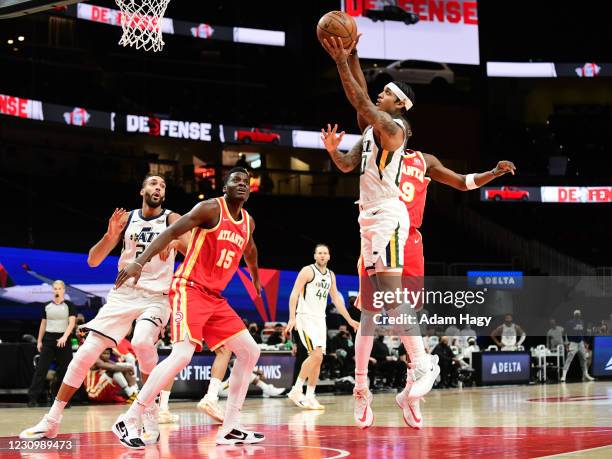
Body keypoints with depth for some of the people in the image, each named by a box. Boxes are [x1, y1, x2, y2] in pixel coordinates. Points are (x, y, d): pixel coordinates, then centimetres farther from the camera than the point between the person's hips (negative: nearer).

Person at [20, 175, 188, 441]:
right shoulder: (126, 219, 6)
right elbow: (93, 261, 3)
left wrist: (174, 241, -43)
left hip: (156, 297, -3)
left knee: (142, 342, -33)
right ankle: (51, 421, 2)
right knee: (87, 351, -6)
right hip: (123, 294, 3)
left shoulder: (171, 219, -1)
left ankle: (150, 416, -19)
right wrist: (110, 235, -16)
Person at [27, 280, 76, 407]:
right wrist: (39, 341, 10)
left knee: (64, 370, 0)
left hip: (64, 340, -2)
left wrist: (64, 337, -25)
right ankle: (32, 397, -4)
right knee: (41, 368, -3)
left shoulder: (69, 306, 0)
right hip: (49, 339, 2)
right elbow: (43, 324, 14)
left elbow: (72, 323, -11)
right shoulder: (47, 306, 9)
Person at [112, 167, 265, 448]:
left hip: (215, 297, 9)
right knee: (182, 354, -25)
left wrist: (256, 279, 50)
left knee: (250, 352, 3)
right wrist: (140, 262, -29)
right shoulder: (211, 209, -9)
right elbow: (171, 232, -17)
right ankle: (129, 421, -17)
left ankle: (229, 429, 7)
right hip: (189, 289, -9)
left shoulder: (248, 222, 13)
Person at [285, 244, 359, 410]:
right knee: (316, 355, -19)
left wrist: (350, 320, 16)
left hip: (320, 319, 7)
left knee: (318, 359, 6)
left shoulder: (331, 275, 14)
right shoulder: (307, 271, -8)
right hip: (305, 317, -7)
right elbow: (294, 294, -13)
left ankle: (310, 397, 13)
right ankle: (296, 390, -12)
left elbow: (336, 299, 20)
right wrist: (292, 318, -23)